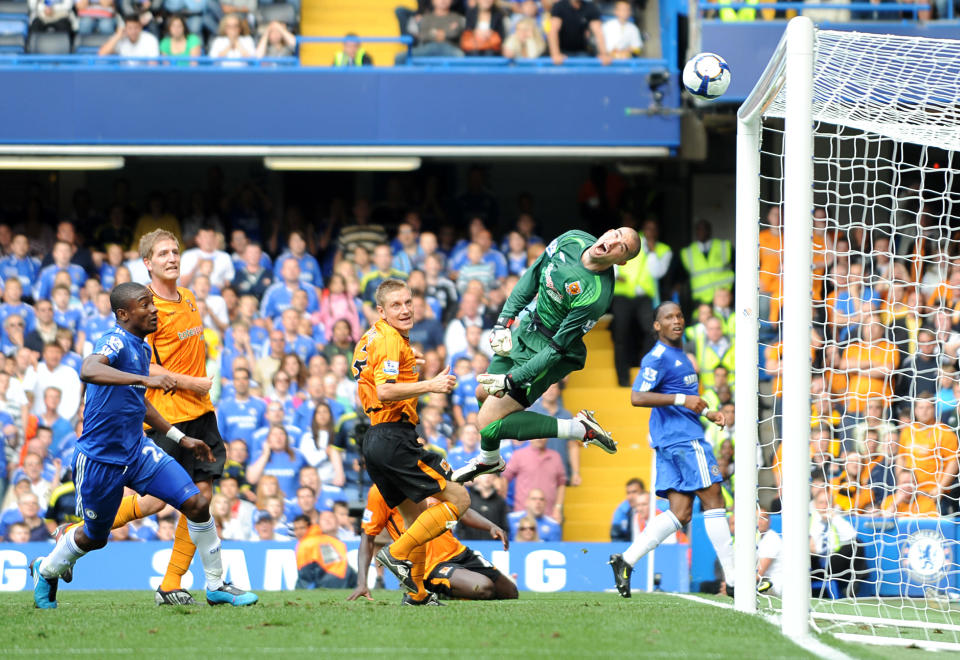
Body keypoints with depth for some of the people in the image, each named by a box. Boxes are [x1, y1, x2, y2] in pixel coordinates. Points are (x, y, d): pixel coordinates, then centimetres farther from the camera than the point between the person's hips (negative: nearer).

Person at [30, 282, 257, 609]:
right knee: (95, 538, 11)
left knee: (197, 503, -7)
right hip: (101, 459, -7)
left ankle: (216, 585, 5)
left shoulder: (142, 348, 9)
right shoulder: (115, 343, -20)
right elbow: (89, 370, -44)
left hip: (138, 451, 7)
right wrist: (146, 379, -53)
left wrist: (181, 438, 26)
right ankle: (46, 570, 41)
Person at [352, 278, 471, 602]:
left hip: (374, 438, 10)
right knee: (458, 498, -7)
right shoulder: (390, 340, -12)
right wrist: (430, 385, -29)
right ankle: (397, 552, -11)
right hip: (394, 438, -10)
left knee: (416, 514, 19)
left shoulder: (368, 339, 18)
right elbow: (384, 391, -25)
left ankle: (416, 590, 18)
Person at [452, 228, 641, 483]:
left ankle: (580, 429, -6)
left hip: (546, 352, -8)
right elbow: (533, 276, 5)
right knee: (484, 393, 23)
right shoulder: (573, 240, -12)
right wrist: (505, 321, 3)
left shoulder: (596, 295, -33)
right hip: (526, 329, 8)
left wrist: (512, 380, -24)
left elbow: (558, 348, -27)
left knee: (488, 423, -11)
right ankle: (488, 461, 49)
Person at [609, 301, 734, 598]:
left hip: (671, 440, 10)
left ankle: (626, 560, -4)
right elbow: (638, 397, -20)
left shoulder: (679, 356, 22)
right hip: (684, 439, -10)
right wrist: (682, 400, -23)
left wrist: (706, 413, 22)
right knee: (713, 502, -7)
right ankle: (733, 579, -6)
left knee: (680, 512, 2)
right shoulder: (658, 357, -10)